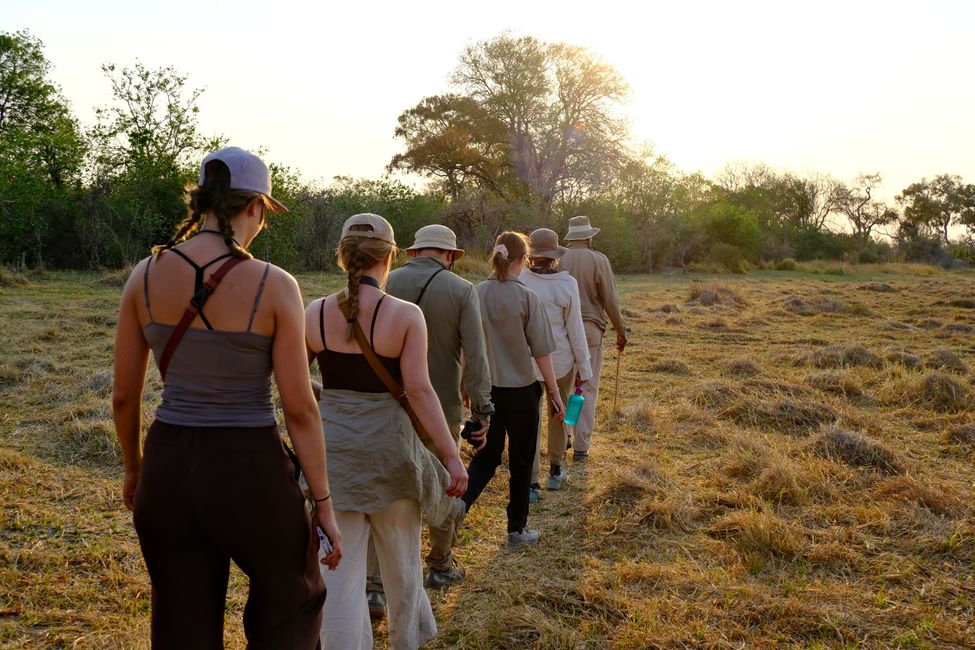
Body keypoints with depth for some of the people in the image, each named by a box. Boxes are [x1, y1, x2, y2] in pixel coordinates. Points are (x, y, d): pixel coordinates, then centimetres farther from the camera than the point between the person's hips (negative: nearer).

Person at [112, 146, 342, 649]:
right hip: (249, 471, -4)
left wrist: (133, 468, 20)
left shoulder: (146, 274, -3)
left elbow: (124, 394, 4)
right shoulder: (274, 286, -14)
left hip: (168, 467, 4)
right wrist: (323, 502, -2)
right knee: (291, 604, 24)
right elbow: (299, 408, -12)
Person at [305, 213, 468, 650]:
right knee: (400, 554, 22)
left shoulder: (315, 313, -3)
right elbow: (419, 391, -16)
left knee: (340, 563, 8)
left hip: (332, 445, 1)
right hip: (387, 445, -1)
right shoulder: (405, 315, -12)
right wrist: (452, 456, -11)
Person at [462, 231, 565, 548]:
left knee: (485, 457, 18)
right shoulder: (527, 298, -14)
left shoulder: (474, 295, -4)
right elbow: (541, 352, -10)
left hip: (486, 389, 3)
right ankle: (517, 530, 24)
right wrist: (554, 393, -1)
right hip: (521, 391, -3)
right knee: (521, 461, 13)